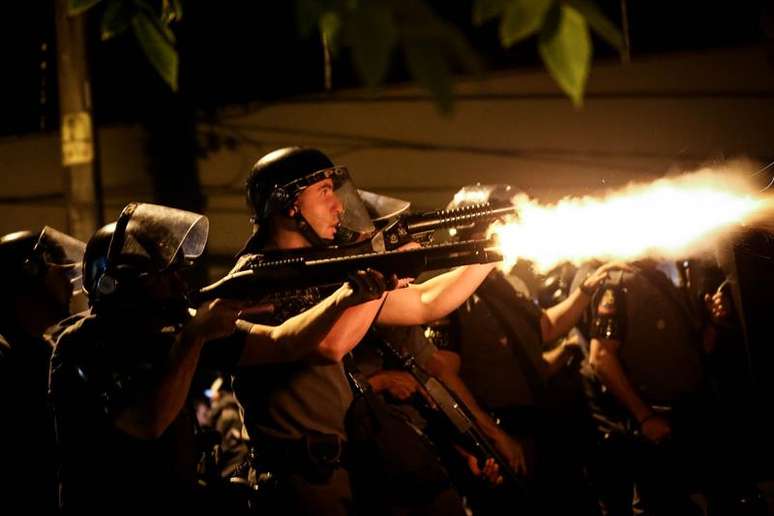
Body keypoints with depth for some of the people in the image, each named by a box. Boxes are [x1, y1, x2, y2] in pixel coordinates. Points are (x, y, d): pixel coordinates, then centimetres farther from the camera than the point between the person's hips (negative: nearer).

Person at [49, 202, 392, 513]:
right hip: (109, 505, -6)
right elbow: (148, 423, -24)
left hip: (179, 500, 6)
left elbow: (279, 343, 2)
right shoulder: (80, 349, -12)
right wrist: (194, 338, -22)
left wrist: (344, 298, -11)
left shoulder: (174, 327, 4)